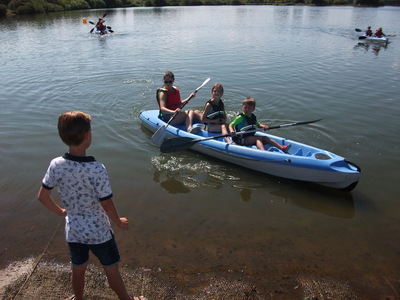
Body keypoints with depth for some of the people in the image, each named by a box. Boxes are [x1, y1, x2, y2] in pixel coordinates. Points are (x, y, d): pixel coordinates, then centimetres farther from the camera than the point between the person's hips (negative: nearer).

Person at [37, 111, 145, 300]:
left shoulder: (55, 165, -15)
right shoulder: (97, 169, -29)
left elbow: (42, 197, -3)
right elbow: (107, 206, -21)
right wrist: (119, 222, -2)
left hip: (73, 231, 5)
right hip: (99, 232, -4)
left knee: (78, 270, 26)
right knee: (111, 270, 16)